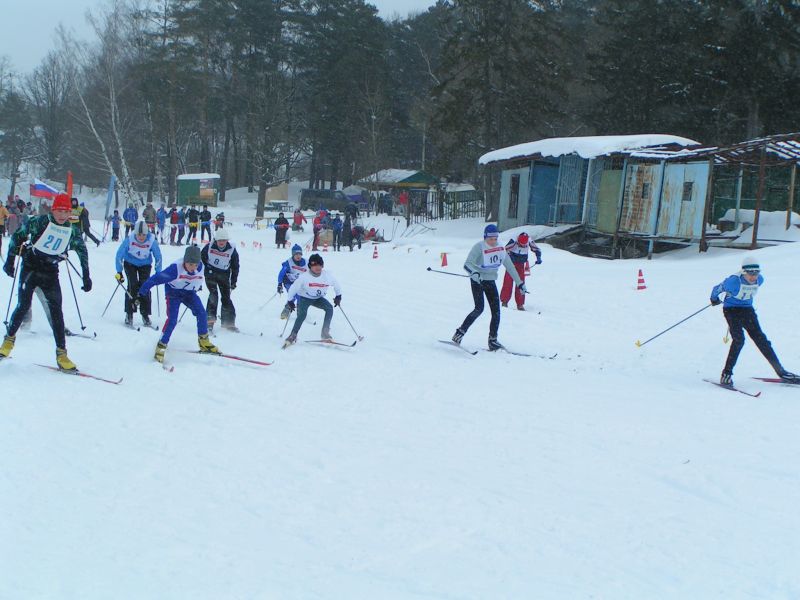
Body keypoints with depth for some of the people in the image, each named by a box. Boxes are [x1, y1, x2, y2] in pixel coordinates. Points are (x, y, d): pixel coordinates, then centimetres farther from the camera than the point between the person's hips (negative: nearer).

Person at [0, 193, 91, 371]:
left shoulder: (72, 231, -1)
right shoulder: (39, 222, -8)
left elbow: (82, 251, 13)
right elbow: (18, 236, 1)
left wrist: (86, 276, 11)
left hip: (51, 273, 2)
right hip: (30, 268, -2)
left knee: (56, 311, -5)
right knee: (23, 306, -7)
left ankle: (61, 353, -4)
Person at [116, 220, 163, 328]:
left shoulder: (152, 241, -25)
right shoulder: (129, 240, -27)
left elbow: (158, 257, -9)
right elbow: (119, 254, -16)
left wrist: (158, 273, -6)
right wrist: (119, 272, -17)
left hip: (145, 265, 1)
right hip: (130, 263, -1)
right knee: (133, 285, -18)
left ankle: (145, 315, -2)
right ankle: (129, 314, -10)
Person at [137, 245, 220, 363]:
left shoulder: (200, 267, -16)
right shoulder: (176, 268, -32)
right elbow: (157, 278, -28)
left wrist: (198, 286, 29)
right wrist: (142, 292, -26)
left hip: (189, 292, 5)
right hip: (174, 292, -4)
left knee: (202, 313, -11)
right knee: (172, 319, -19)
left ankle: (204, 342, 4)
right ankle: (161, 347, -7)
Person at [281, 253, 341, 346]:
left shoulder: (327, 275, -18)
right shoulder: (304, 277, -26)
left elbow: (336, 284, 3)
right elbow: (293, 288, -15)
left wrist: (338, 296, 5)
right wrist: (290, 301, -11)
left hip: (318, 298, 4)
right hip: (304, 298, -3)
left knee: (329, 308, -21)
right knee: (302, 314, -29)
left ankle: (325, 334, -16)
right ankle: (293, 336, -16)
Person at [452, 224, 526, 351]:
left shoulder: (501, 248, 3)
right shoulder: (479, 247, -14)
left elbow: (510, 266, 11)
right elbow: (467, 264, -22)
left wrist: (520, 283, 11)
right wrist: (474, 273, -43)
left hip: (491, 282, 6)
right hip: (477, 281, -5)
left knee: (496, 310, -3)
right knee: (479, 308, -19)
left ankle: (493, 340, 4)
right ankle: (460, 332, -7)